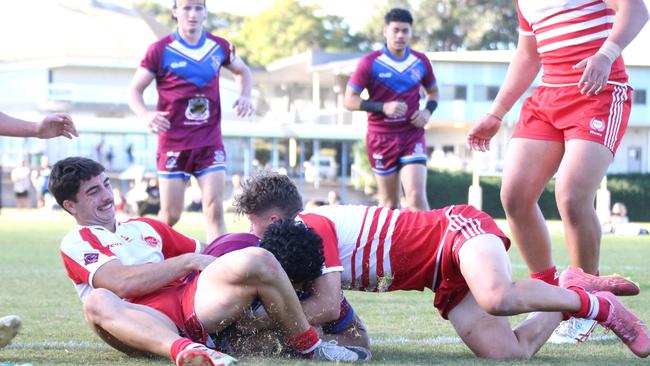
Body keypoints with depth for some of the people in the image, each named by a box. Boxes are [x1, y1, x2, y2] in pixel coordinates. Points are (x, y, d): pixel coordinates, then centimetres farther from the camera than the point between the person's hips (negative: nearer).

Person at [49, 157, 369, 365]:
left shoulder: (145, 227, 32)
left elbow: (205, 254, 32)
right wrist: (189, 262, -4)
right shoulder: (76, 243, 10)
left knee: (255, 259, -20)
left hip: (193, 302, 5)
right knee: (97, 302, -40)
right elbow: (124, 283, -8)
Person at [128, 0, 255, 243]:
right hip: (173, 143, -2)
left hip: (210, 142, 2)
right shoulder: (161, 50, -5)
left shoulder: (219, 47, 4)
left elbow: (242, 71, 24)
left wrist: (245, 96, 3)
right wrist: (146, 115, -21)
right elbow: (135, 90, -1)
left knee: (215, 210, -11)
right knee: (170, 216, 3)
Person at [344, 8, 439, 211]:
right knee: (389, 202, 6)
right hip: (381, 138, -1)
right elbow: (350, 100, -7)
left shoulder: (421, 62, 3)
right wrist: (383, 107, -21)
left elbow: (433, 91, 20)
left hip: (413, 136, 1)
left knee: (417, 197, -13)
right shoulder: (370, 63, -7)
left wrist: (428, 111, -2)